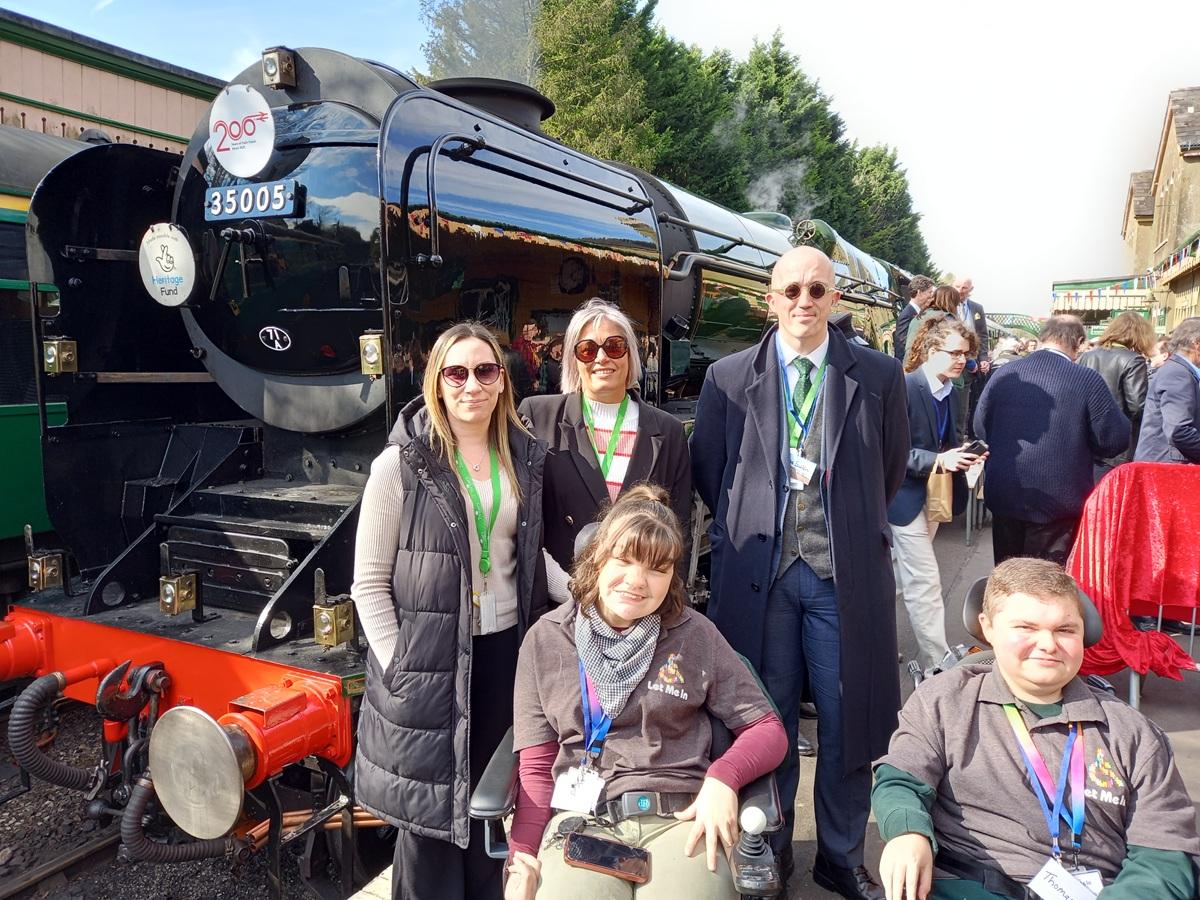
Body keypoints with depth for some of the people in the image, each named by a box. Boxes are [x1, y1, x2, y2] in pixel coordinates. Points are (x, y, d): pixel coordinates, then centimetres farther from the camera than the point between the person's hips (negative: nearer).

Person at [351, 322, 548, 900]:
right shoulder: (401, 464, -9)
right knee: (430, 813, 9)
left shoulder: (525, 460, 6)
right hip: (428, 662, -4)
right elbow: (370, 584, -7)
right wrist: (399, 670, -12)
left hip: (506, 651, 4)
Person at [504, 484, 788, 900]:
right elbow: (536, 766, 7)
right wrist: (523, 855, -6)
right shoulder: (546, 640, 6)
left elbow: (767, 729, 7)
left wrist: (723, 777, -12)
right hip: (581, 817, 0)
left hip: (683, 816, 1)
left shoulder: (696, 636, 5)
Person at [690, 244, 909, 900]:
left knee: (846, 720, 8)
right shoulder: (728, 378, 2)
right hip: (760, 571, 0)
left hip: (845, 573, 0)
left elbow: (891, 469, 14)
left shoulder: (878, 376, 2)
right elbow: (706, 469, 11)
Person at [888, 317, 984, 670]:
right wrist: (938, 460, -28)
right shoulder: (905, 388, -18)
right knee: (925, 583, -5)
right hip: (906, 496, -8)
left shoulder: (950, 393, 8)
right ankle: (937, 664, 3)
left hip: (934, 496, 8)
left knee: (895, 577, 17)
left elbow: (948, 441, 15)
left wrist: (964, 455, -6)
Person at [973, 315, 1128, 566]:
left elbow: (981, 428, 8)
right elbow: (1115, 441, -7)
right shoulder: (1088, 380, -12)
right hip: (1057, 502, -3)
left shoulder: (1004, 374, -2)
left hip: (1005, 497, 3)